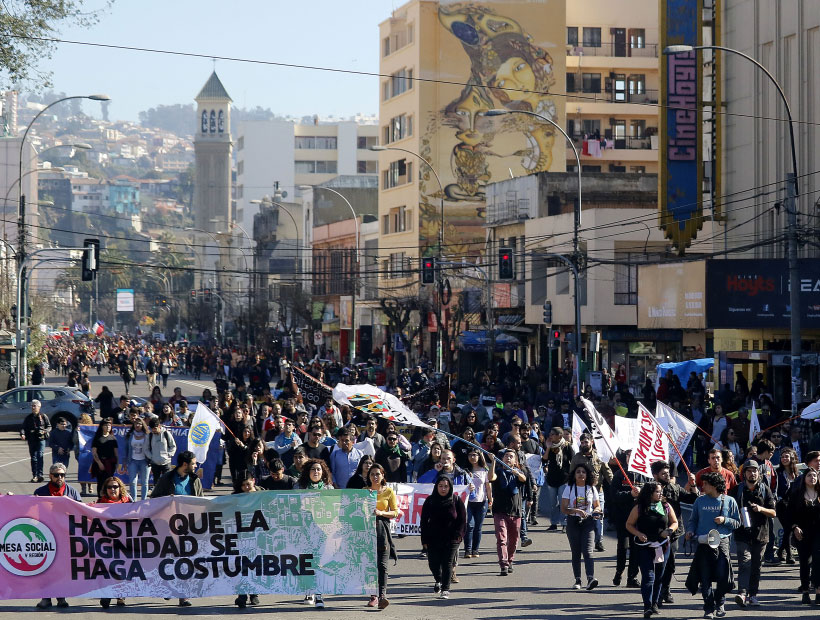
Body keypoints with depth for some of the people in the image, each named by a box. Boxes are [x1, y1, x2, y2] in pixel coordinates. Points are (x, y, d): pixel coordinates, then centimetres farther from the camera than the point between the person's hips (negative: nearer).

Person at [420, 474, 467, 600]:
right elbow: (424, 521, 5)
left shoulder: (456, 500, 0)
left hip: (451, 539, -2)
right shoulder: (430, 501, 3)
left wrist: (458, 536, -7)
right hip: (433, 539, 2)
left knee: (447, 564, -4)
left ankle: (445, 589, 4)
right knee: (433, 563, 3)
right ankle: (438, 580, 33)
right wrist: (425, 539, -1)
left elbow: (462, 520, 2)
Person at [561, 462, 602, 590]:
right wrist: (576, 511, -22)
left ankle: (591, 579, -27)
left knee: (587, 551, -14)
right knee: (576, 552, 3)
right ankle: (577, 580, 9)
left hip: (588, 522, 0)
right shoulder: (569, 489, 2)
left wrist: (596, 511, -9)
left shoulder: (591, 489, 7)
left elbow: (598, 506, 16)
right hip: (573, 522, 0)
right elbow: (563, 508, -4)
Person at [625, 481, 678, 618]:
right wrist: (639, 534, -15)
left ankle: (655, 603, 25)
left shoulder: (666, 507, 6)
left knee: (659, 577, 11)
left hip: (663, 546, 4)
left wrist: (669, 530, -8)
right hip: (645, 547, -4)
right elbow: (629, 524, 2)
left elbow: (674, 522, 14)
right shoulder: (639, 508, -4)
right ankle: (647, 607, -17)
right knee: (648, 576, -13)